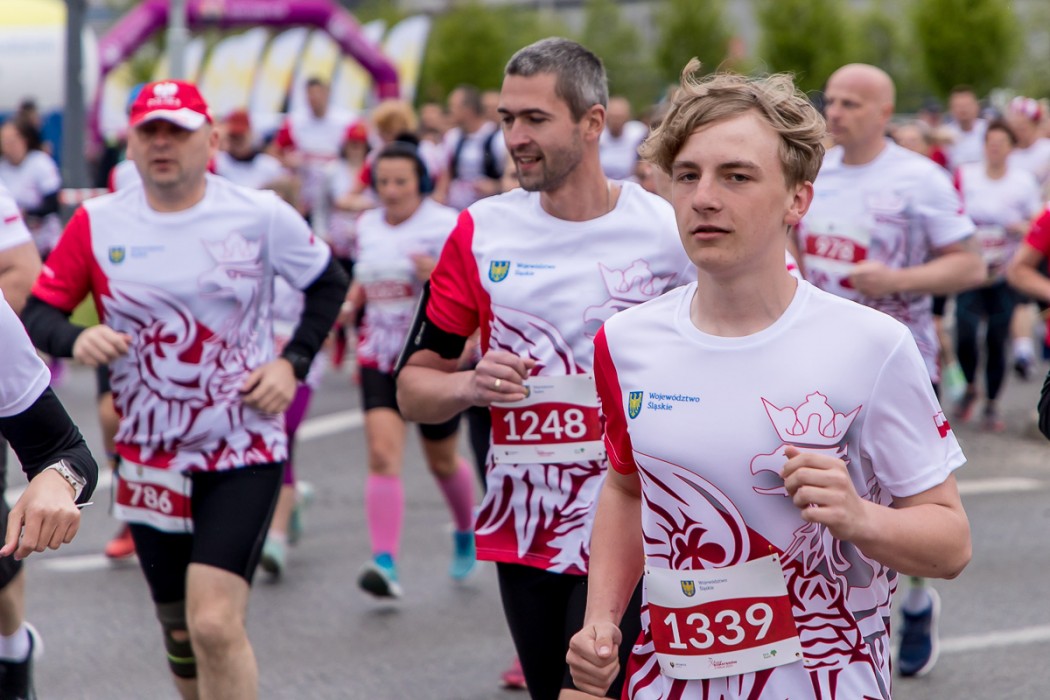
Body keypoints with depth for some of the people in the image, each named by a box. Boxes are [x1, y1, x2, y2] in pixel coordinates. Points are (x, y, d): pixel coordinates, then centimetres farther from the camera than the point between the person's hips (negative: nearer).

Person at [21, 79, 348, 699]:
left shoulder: (260, 214, -5)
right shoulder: (97, 223, -1)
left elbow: (329, 282, 9)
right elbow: (38, 313, 2)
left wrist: (293, 363, -3)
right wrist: (76, 339, -19)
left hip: (245, 447, -3)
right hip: (150, 457, 3)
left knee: (215, 625, -17)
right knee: (180, 636, 13)